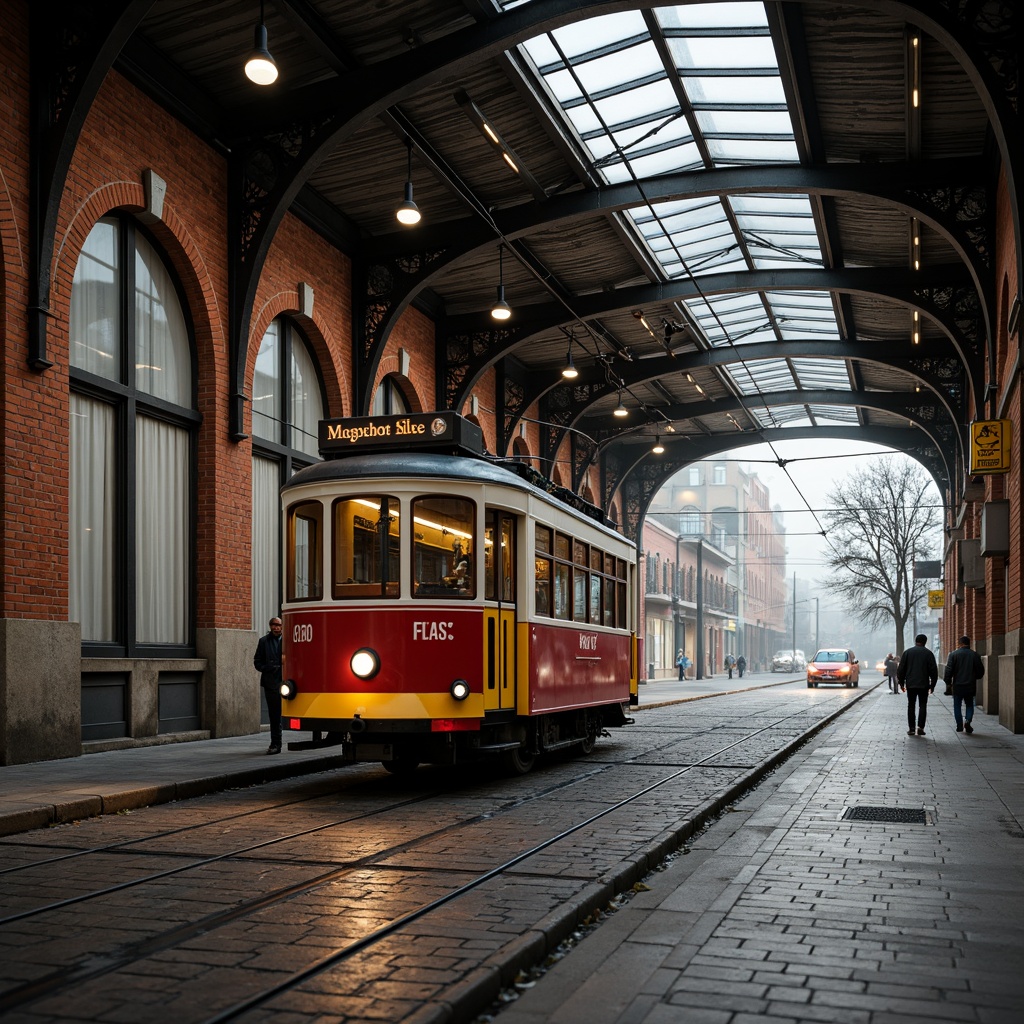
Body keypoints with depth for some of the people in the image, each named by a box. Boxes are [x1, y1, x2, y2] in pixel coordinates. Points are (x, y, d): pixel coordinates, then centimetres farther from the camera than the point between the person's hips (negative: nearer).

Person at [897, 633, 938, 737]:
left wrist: (901, 683, 11)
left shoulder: (907, 652, 3)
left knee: (911, 705, 7)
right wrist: (932, 685, 7)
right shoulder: (928, 653, 1)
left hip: (910, 684, 1)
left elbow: (901, 669, 3)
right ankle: (920, 727, -7)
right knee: (922, 705, 5)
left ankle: (911, 728, 5)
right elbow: (934, 671, 0)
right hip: (924, 685, -1)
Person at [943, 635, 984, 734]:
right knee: (969, 705, 13)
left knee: (957, 705, 10)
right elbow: (980, 671, 3)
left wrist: (948, 681, 3)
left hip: (958, 685, -1)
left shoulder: (953, 654, -6)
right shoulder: (974, 655, -1)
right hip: (970, 686, 1)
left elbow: (948, 670, -9)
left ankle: (959, 726, 8)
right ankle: (967, 720, -10)